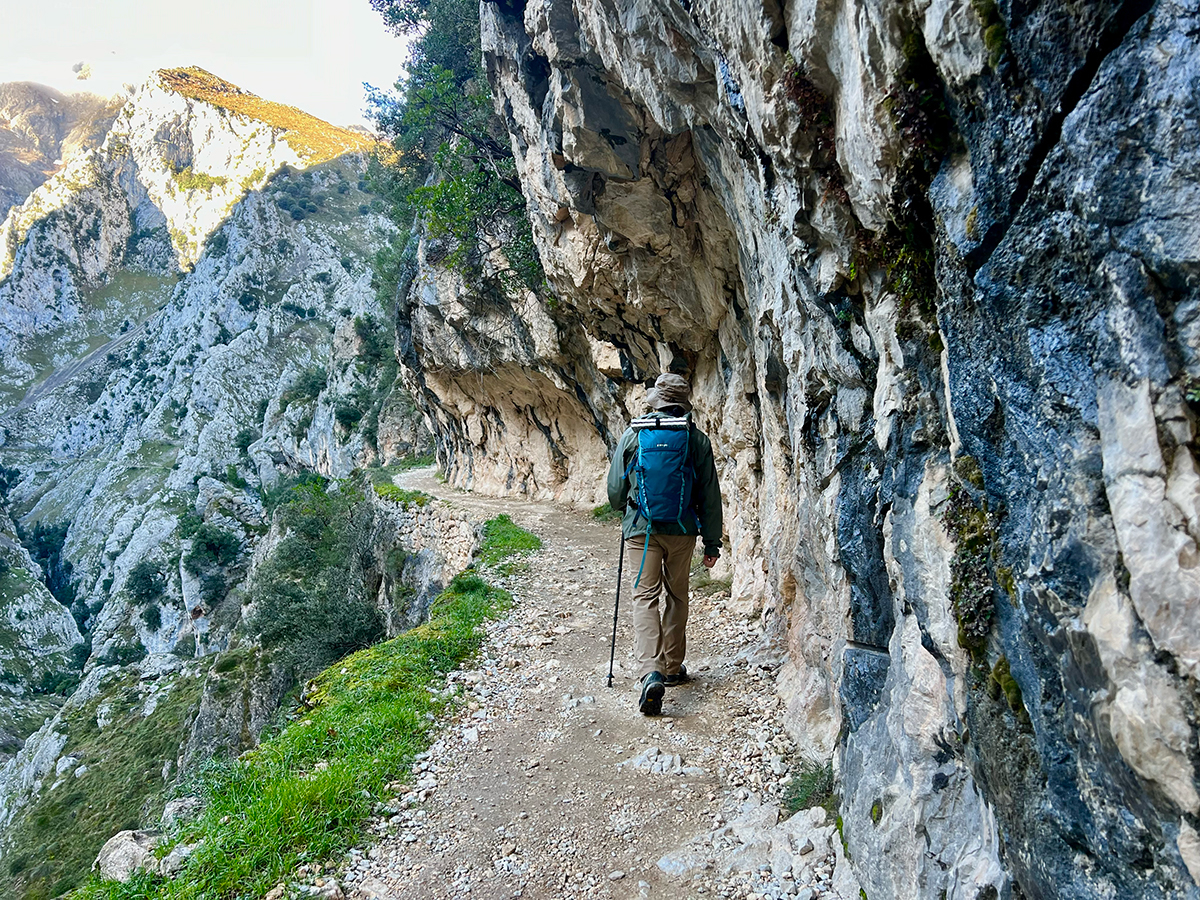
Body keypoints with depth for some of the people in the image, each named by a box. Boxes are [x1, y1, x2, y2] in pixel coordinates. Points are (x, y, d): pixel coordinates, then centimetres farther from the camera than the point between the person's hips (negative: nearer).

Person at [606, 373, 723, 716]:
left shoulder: (633, 434, -1)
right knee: (677, 596, 17)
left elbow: (615, 489, 4)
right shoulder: (698, 439, -1)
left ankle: (650, 672, -17)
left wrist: (628, 511, 26)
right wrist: (712, 542, 8)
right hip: (682, 530, 1)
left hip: (642, 528, -1)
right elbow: (709, 496, 0)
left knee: (646, 596, 1)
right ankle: (673, 667, 27)